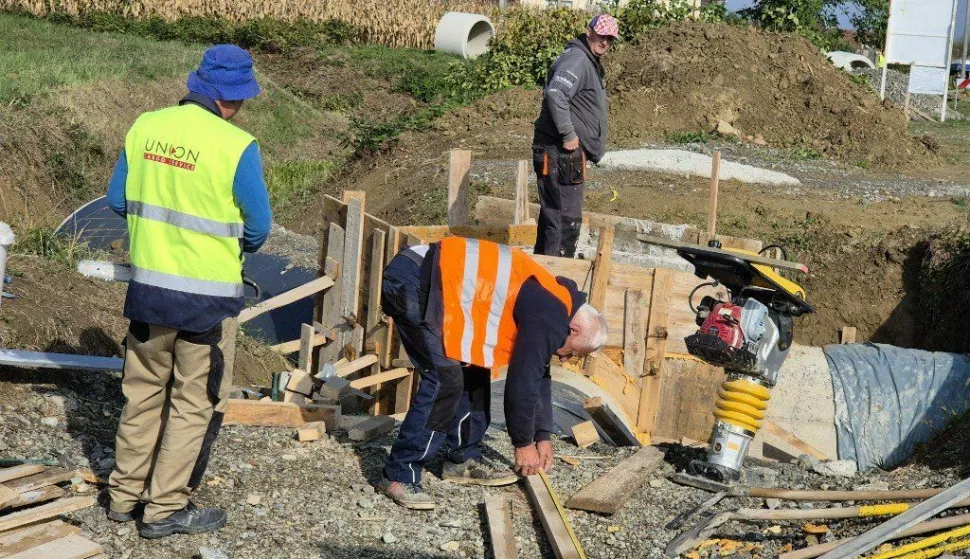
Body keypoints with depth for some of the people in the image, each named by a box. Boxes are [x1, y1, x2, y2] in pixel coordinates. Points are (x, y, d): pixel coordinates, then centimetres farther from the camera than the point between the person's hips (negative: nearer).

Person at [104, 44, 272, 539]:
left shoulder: (145, 127, -2)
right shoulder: (236, 147, -18)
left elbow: (117, 199, 6)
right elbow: (258, 227, -9)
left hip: (148, 285, 5)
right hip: (207, 296, -5)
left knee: (143, 392, 20)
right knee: (194, 403, 9)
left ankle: (125, 494, 29)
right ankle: (166, 508, 15)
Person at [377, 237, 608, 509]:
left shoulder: (550, 303, 18)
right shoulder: (549, 319, -13)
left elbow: (538, 376, 28)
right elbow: (521, 382, -8)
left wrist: (543, 436, 29)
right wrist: (524, 444, 6)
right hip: (413, 283, -11)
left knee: (474, 372, 14)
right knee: (445, 380, -14)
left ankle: (463, 459, 24)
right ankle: (399, 475, -9)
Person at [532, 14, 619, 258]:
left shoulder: (591, 63, 21)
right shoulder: (577, 59, -13)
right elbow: (555, 93, -27)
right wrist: (568, 135, -24)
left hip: (567, 152, 11)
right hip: (562, 153, -11)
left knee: (551, 215, 16)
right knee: (567, 219, -10)